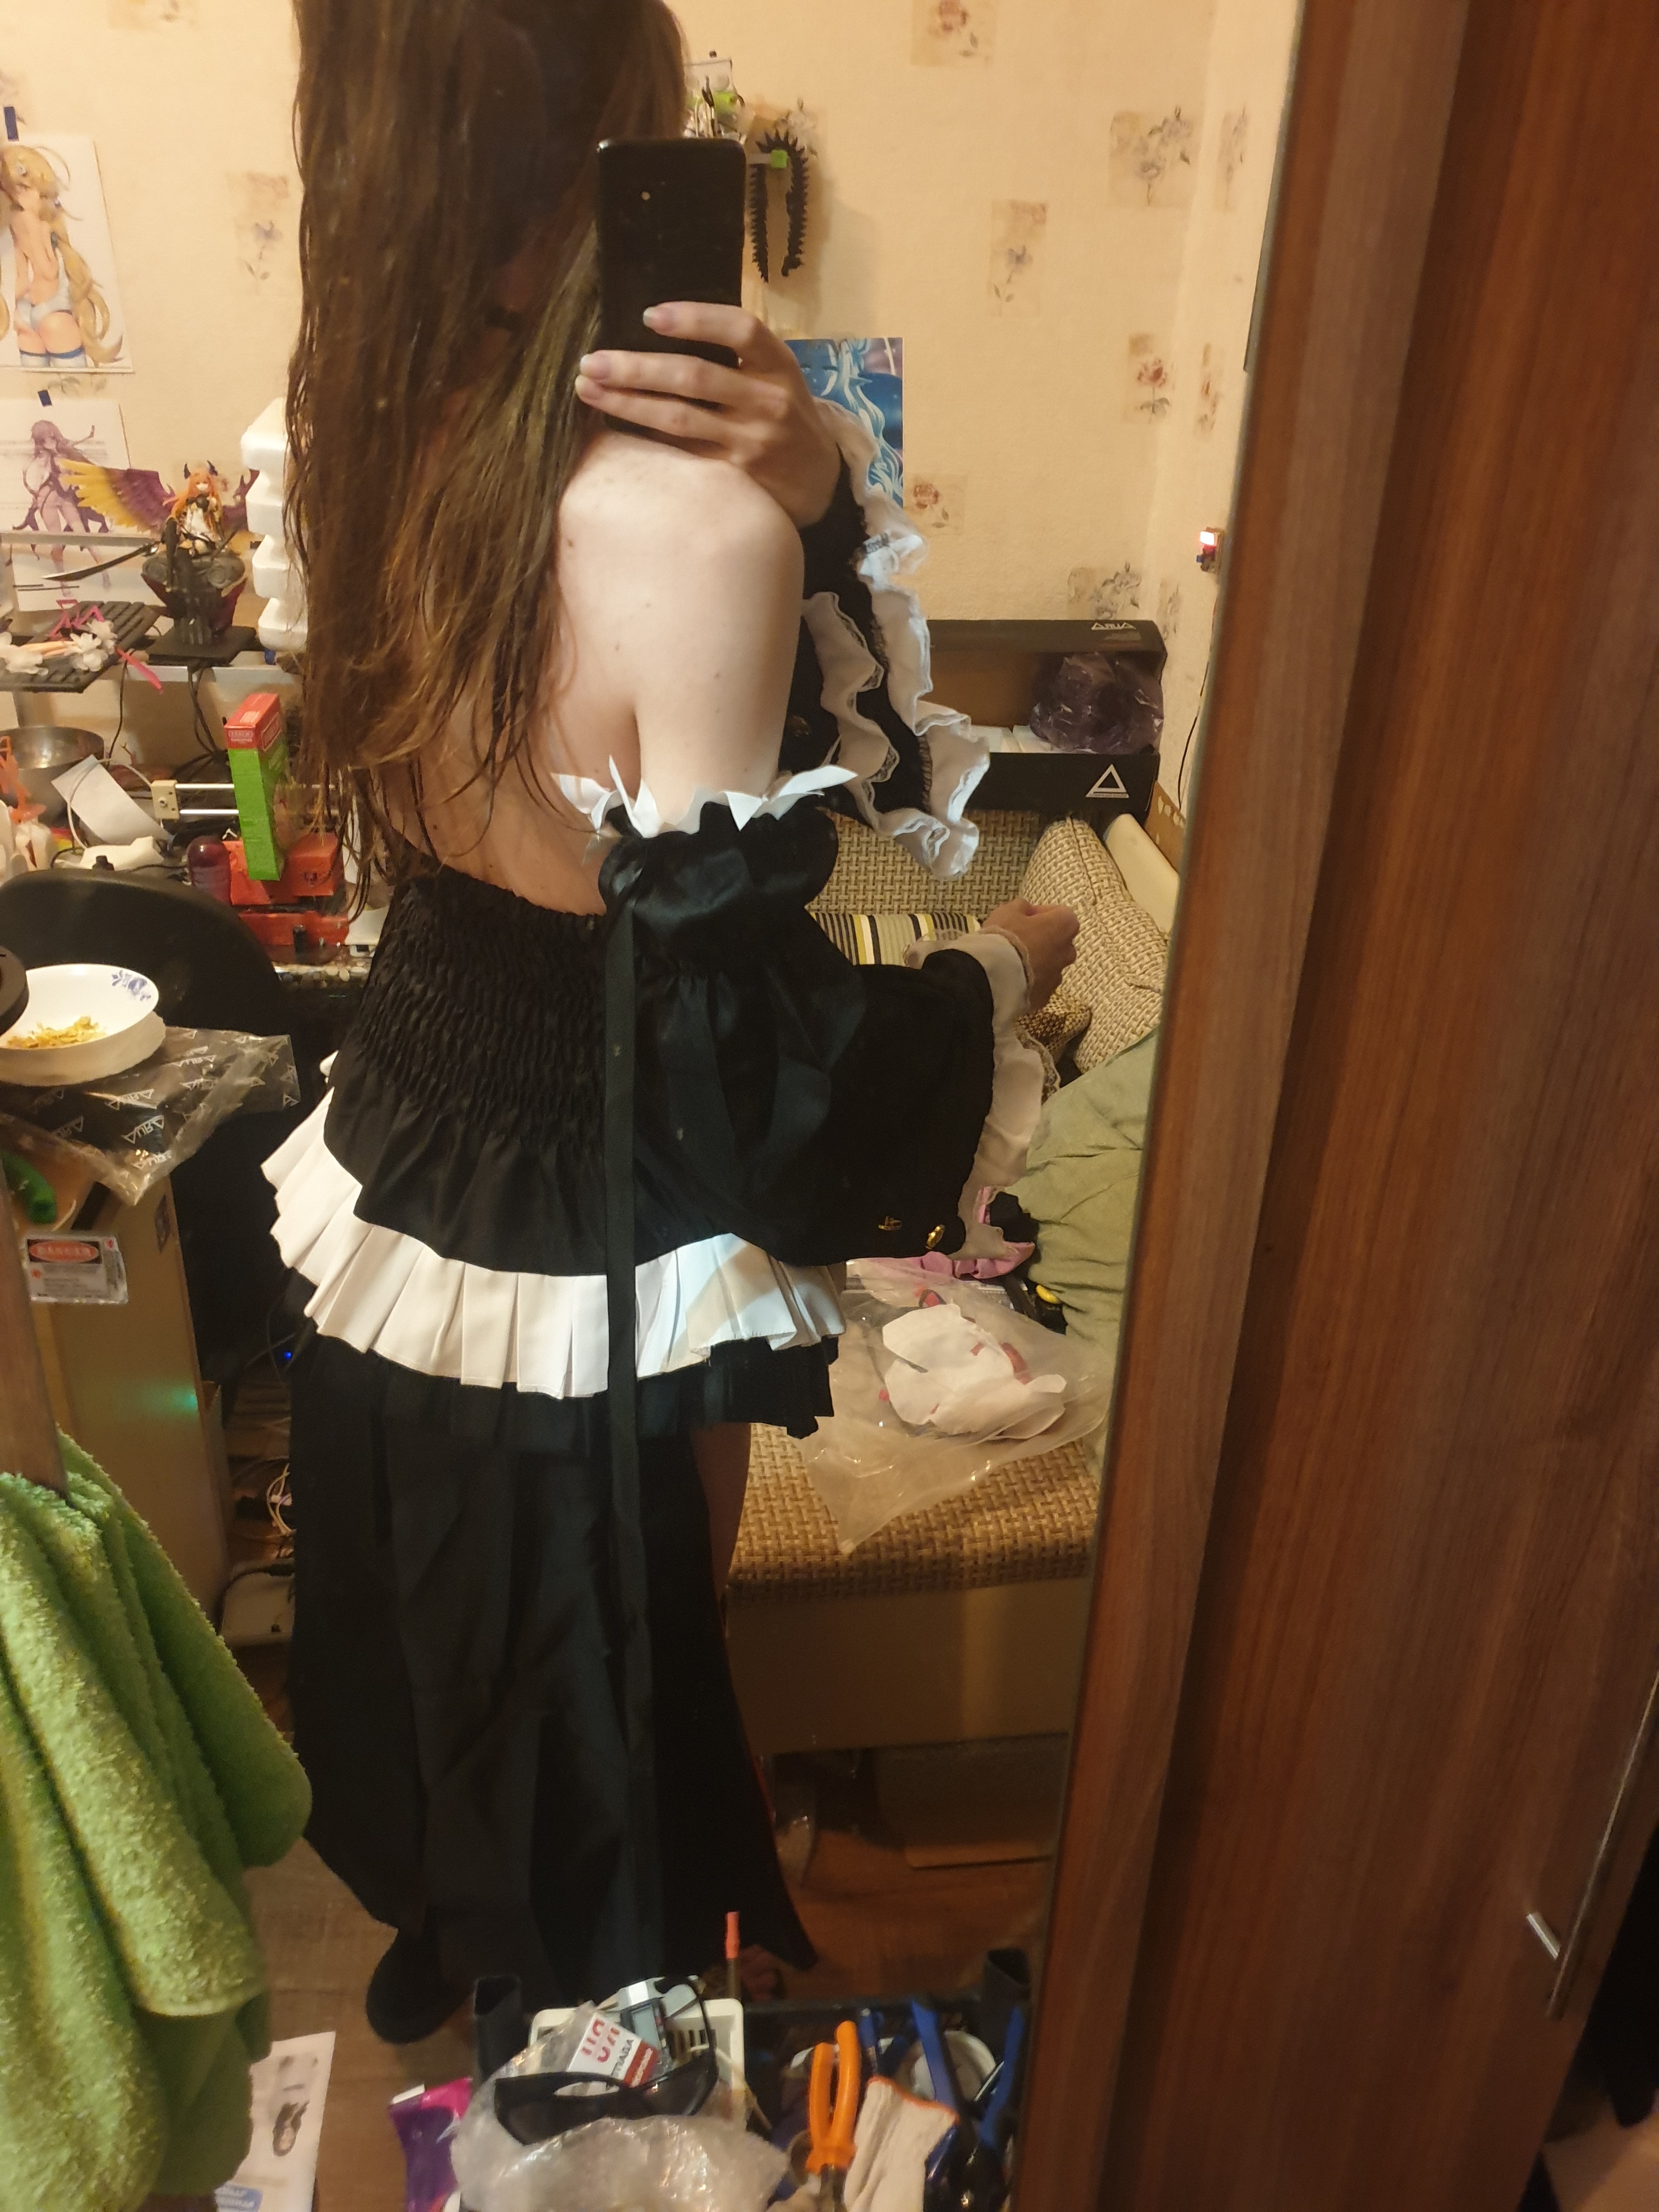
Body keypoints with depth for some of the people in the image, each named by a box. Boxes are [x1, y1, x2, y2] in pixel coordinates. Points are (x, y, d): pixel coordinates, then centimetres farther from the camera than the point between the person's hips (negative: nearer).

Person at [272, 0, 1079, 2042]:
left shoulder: (359, 423, -6)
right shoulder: (684, 519, -30)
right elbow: (719, 1041, -25)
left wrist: (809, 501, -17)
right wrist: (1001, 976, -8)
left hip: (397, 1166, 7)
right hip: (590, 1255, -6)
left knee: (438, 1628, 31)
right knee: (619, 1651, 23)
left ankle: (438, 1916, 61)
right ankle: (595, 1990, 54)